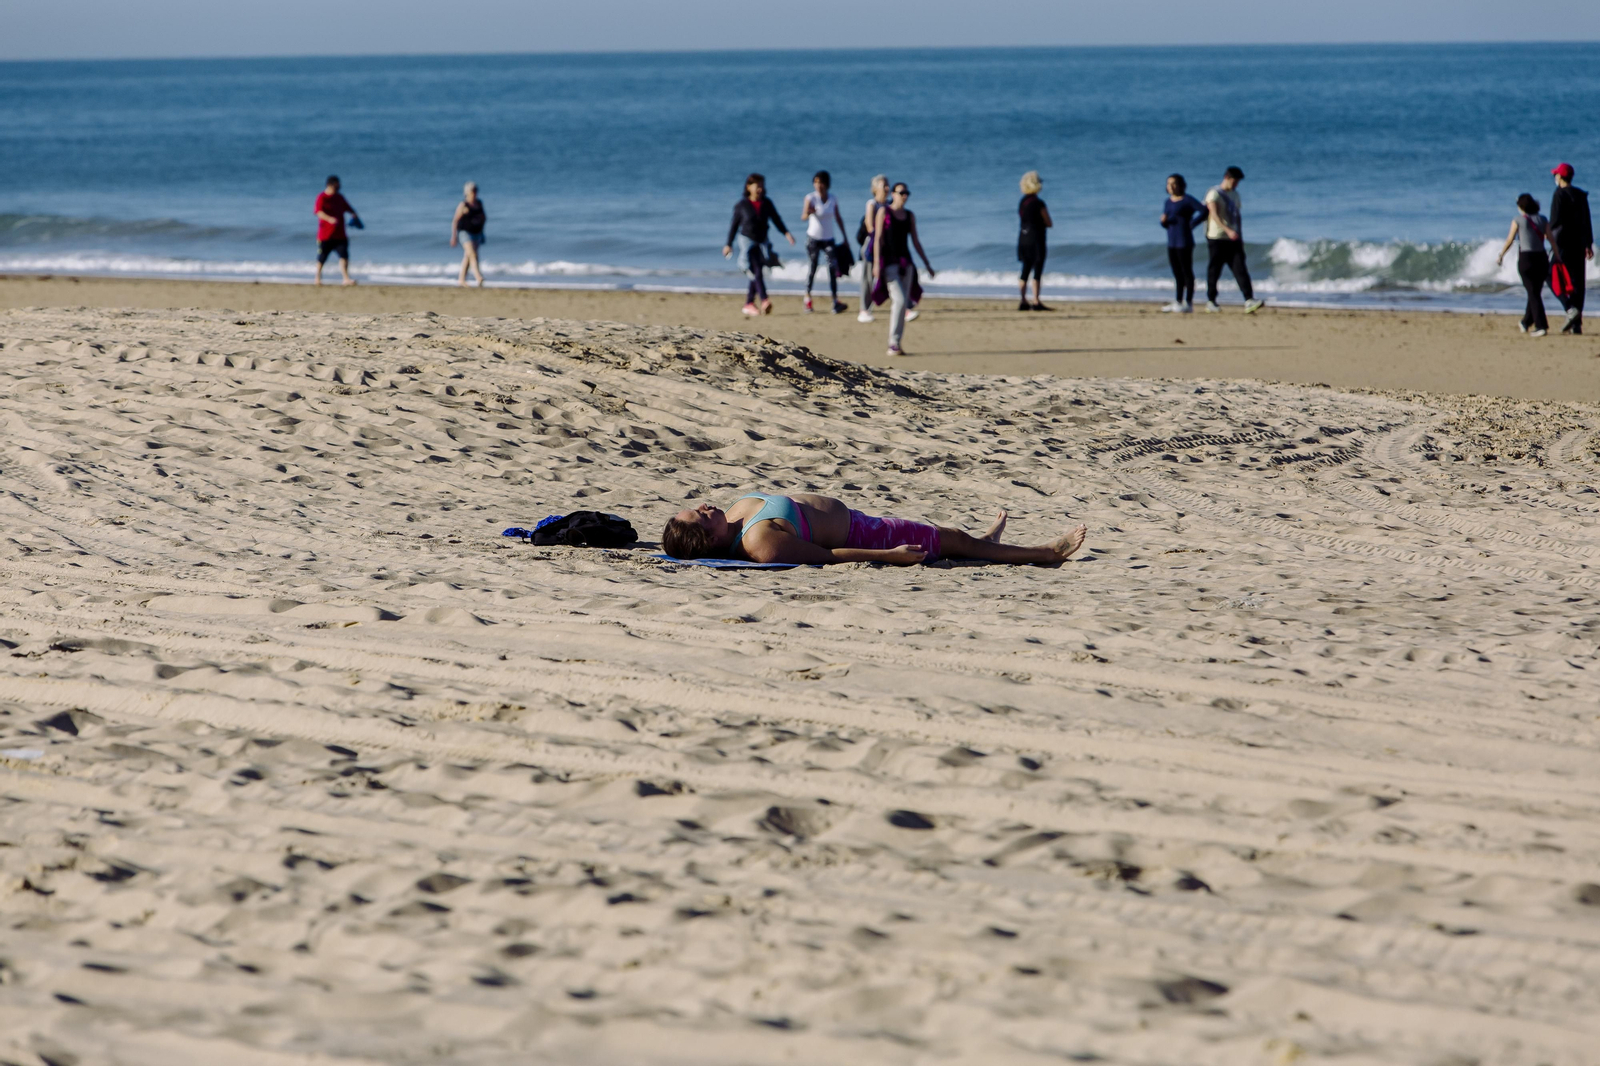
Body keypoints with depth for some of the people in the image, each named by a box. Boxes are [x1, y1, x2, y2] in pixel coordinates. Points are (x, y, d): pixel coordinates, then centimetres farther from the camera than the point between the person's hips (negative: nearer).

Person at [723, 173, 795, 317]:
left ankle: (749, 305, 18)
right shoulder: (742, 205, -5)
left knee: (756, 274, 6)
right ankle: (764, 301, -28)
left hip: (762, 242, 4)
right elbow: (734, 225, 2)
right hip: (747, 240, -4)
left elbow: (776, 219, 5)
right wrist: (728, 244, 4)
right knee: (756, 272, -18)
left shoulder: (767, 204, 4)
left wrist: (786, 233, -11)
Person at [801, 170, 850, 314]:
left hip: (829, 239, 2)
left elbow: (838, 218, 12)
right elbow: (803, 217, -24)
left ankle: (835, 302, -18)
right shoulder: (810, 198, -10)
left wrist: (845, 237, 14)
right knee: (812, 268, 1)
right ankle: (807, 298, 19)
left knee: (833, 267, -12)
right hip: (813, 238, -2)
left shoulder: (833, 199, 1)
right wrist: (808, 213, -47)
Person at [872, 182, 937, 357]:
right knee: (900, 300, -18)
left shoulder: (910, 216, 12)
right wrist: (876, 263, -16)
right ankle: (893, 343, -14)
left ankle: (895, 344, 8)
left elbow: (915, 242, 15)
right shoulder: (884, 212, -2)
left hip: (905, 262, 5)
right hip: (889, 262, -5)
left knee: (903, 304, 2)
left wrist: (927, 264, 13)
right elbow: (878, 238, -7)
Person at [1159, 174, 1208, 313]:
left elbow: (1204, 211, -18)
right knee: (1177, 274, 13)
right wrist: (1164, 221, -4)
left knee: (1187, 272, -5)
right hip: (1171, 242, 8)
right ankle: (1178, 302, 19)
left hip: (1184, 242, -8)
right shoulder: (1168, 202, 14)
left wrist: (1192, 224, -14)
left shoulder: (1187, 200, -8)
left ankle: (1189, 304, -4)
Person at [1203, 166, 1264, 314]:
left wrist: (1240, 235, 17)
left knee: (1240, 269, -6)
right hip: (1217, 238, -6)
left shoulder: (1235, 194, 15)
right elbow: (1214, 215, -21)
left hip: (1233, 239, 6)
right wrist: (1228, 230, -33)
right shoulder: (1214, 193, -8)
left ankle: (1249, 301, -16)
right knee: (1214, 270, 1)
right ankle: (1211, 301, 14)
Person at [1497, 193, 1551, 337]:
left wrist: (1500, 256, 14)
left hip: (1526, 259, -4)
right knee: (1536, 292, 17)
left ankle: (1541, 326, -12)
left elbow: (1509, 241, 1)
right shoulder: (1543, 220, 6)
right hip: (1541, 258, 4)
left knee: (1533, 293, -3)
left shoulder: (1518, 221, -2)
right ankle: (1527, 322, 31)